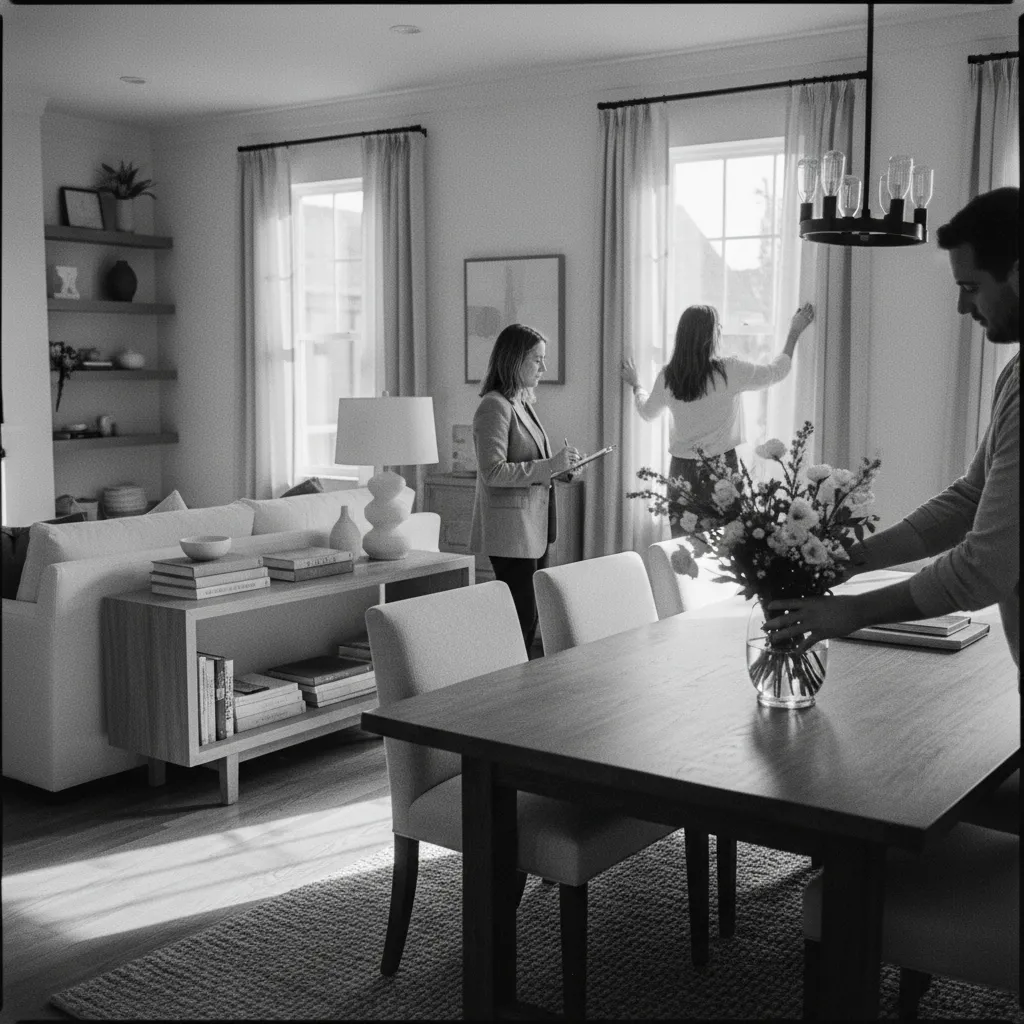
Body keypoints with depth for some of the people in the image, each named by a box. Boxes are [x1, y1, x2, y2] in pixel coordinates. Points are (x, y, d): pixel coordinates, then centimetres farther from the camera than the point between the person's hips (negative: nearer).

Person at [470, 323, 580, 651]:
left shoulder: (522, 403, 15)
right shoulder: (495, 406, -13)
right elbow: (492, 472, -20)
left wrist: (557, 468, 9)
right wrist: (549, 466, -21)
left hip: (534, 529, 9)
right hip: (511, 531, -9)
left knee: (530, 619, 11)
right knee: (520, 618, -8)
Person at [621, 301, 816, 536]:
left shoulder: (667, 376, -4)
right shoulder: (729, 371, -13)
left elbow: (647, 411, 15)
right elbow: (776, 371, 3)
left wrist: (636, 384, 35)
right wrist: (794, 333, 17)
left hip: (682, 470, 3)